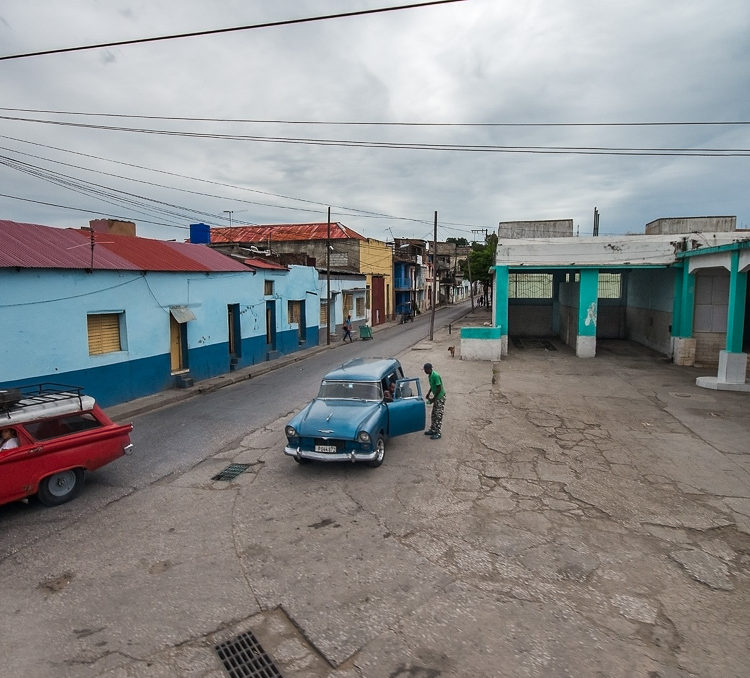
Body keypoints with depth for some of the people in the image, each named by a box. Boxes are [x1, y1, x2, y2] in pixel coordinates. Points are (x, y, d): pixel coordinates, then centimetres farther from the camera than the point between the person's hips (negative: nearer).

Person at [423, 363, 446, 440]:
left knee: (438, 416, -2)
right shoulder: (430, 376, 3)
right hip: (436, 397, 9)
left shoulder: (436, 376, -25)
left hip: (440, 397, -9)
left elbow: (439, 388, -24)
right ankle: (432, 430, 27)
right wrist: (428, 393, 11)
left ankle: (438, 433, 5)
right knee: (434, 414, 16)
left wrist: (433, 399, -19)